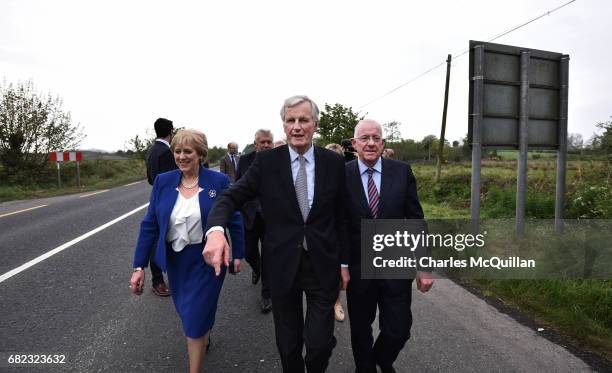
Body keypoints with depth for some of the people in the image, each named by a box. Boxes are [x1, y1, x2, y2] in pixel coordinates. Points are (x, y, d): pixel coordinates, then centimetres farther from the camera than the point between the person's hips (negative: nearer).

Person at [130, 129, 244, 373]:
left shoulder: (218, 181, -12)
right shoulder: (162, 181, -4)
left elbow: (234, 220, -4)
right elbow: (150, 224, -3)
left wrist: (238, 254, 1)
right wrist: (139, 266, -4)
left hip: (207, 260, -4)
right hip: (175, 259, 4)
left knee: (195, 320, 2)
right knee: (187, 311, 23)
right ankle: (204, 337, 55)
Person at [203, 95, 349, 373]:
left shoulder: (334, 162, -2)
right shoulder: (266, 161, -5)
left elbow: (341, 217, 3)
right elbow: (231, 197, -10)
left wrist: (345, 261, 5)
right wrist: (215, 230, -30)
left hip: (323, 265, 0)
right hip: (282, 265, 0)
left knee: (320, 343, 5)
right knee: (288, 344, 17)